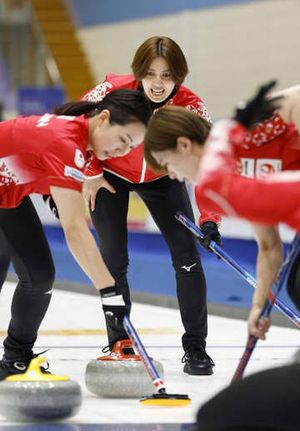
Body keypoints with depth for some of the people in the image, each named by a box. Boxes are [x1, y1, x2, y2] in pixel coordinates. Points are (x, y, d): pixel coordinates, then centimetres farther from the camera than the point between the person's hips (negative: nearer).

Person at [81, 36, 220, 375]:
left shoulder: (191, 107, -31)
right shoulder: (112, 91, -32)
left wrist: (209, 219, -47)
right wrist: (90, 173, -11)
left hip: (161, 177, 1)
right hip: (111, 175, -1)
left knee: (187, 255, -9)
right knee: (114, 258, -7)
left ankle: (195, 347, 1)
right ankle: (119, 344, 8)